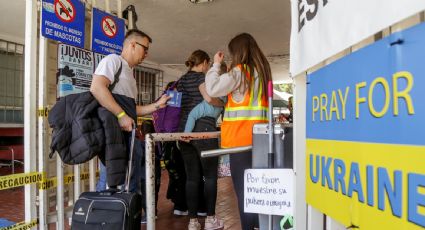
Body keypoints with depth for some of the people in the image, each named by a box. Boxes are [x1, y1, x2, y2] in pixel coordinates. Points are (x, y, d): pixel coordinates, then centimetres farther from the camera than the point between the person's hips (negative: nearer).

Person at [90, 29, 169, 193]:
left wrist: (157, 105, 20)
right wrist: (121, 115, -22)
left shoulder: (129, 73, 28)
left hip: (128, 133, 9)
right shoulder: (114, 60, 1)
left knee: (132, 183, 8)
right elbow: (96, 88, -17)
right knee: (113, 182, -11)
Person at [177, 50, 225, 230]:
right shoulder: (201, 76, -4)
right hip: (203, 130, -6)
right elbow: (208, 98, -20)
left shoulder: (181, 80, 18)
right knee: (210, 175, 4)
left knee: (191, 177, 7)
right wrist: (223, 104, -4)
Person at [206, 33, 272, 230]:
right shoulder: (262, 71, 15)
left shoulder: (239, 71, -8)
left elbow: (212, 89, -12)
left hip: (241, 136, -7)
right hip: (258, 135, 8)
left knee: (242, 186, 0)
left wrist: (216, 64, 0)